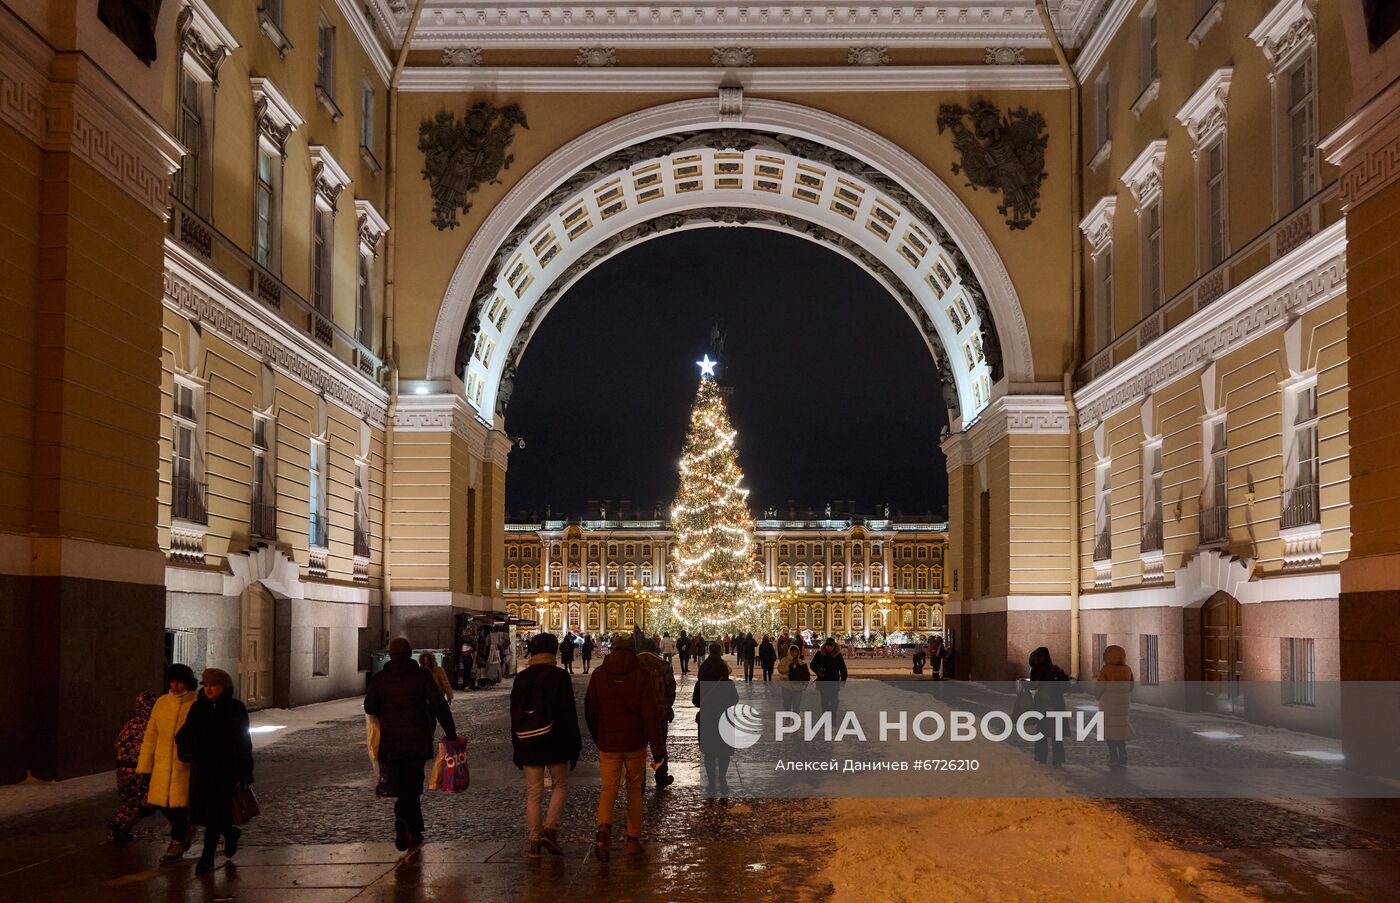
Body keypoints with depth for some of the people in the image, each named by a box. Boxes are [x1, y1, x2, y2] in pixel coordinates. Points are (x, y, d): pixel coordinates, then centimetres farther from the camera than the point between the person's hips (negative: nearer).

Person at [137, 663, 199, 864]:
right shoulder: (161, 703, 8)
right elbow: (151, 735, 12)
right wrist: (145, 764, 11)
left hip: (186, 763, -5)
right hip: (163, 762, 5)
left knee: (179, 802, -4)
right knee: (161, 802, 9)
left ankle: (177, 843, 12)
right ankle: (186, 828, 34)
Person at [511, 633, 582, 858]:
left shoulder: (521, 679, 6)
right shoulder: (559, 677, -8)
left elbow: (515, 716, 9)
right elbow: (569, 715, -9)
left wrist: (517, 750, 15)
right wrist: (574, 747, -2)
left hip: (528, 744, 3)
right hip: (554, 743, -3)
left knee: (533, 793, 7)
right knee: (560, 786, 13)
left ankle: (534, 843, 7)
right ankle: (550, 830, -2)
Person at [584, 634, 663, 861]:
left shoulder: (599, 674, 0)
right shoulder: (641, 676, -8)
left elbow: (590, 710, 7)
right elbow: (651, 714, -13)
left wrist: (598, 738, 20)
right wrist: (658, 746, -9)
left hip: (608, 743, 1)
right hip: (635, 743, -1)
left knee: (609, 788, 6)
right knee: (634, 789, 13)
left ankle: (604, 828, -20)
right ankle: (633, 838, 17)